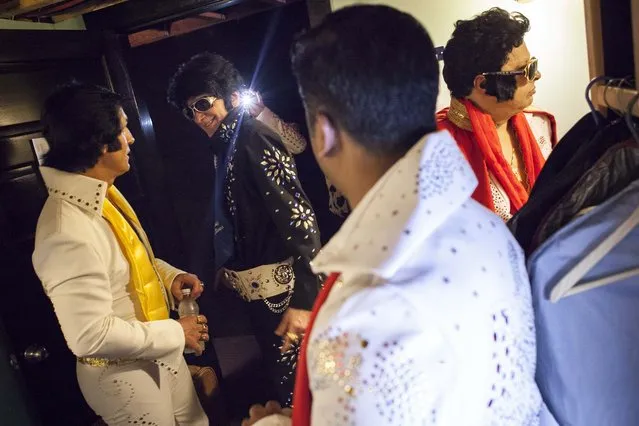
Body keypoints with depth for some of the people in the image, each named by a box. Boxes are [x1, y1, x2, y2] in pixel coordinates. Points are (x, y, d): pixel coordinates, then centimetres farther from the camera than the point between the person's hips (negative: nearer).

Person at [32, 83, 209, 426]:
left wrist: (170, 275, -5)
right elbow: (91, 336, -31)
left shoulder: (102, 195, -2)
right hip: (123, 374, -8)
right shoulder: (67, 232, -32)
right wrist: (175, 333, -20)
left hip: (159, 352, 8)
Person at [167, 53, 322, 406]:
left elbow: (299, 217, -22)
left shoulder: (255, 141, -15)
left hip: (280, 288, -9)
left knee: (297, 387, 4)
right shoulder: (225, 148, 12)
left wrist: (303, 299, -26)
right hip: (257, 289, 9)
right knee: (280, 379, 21)